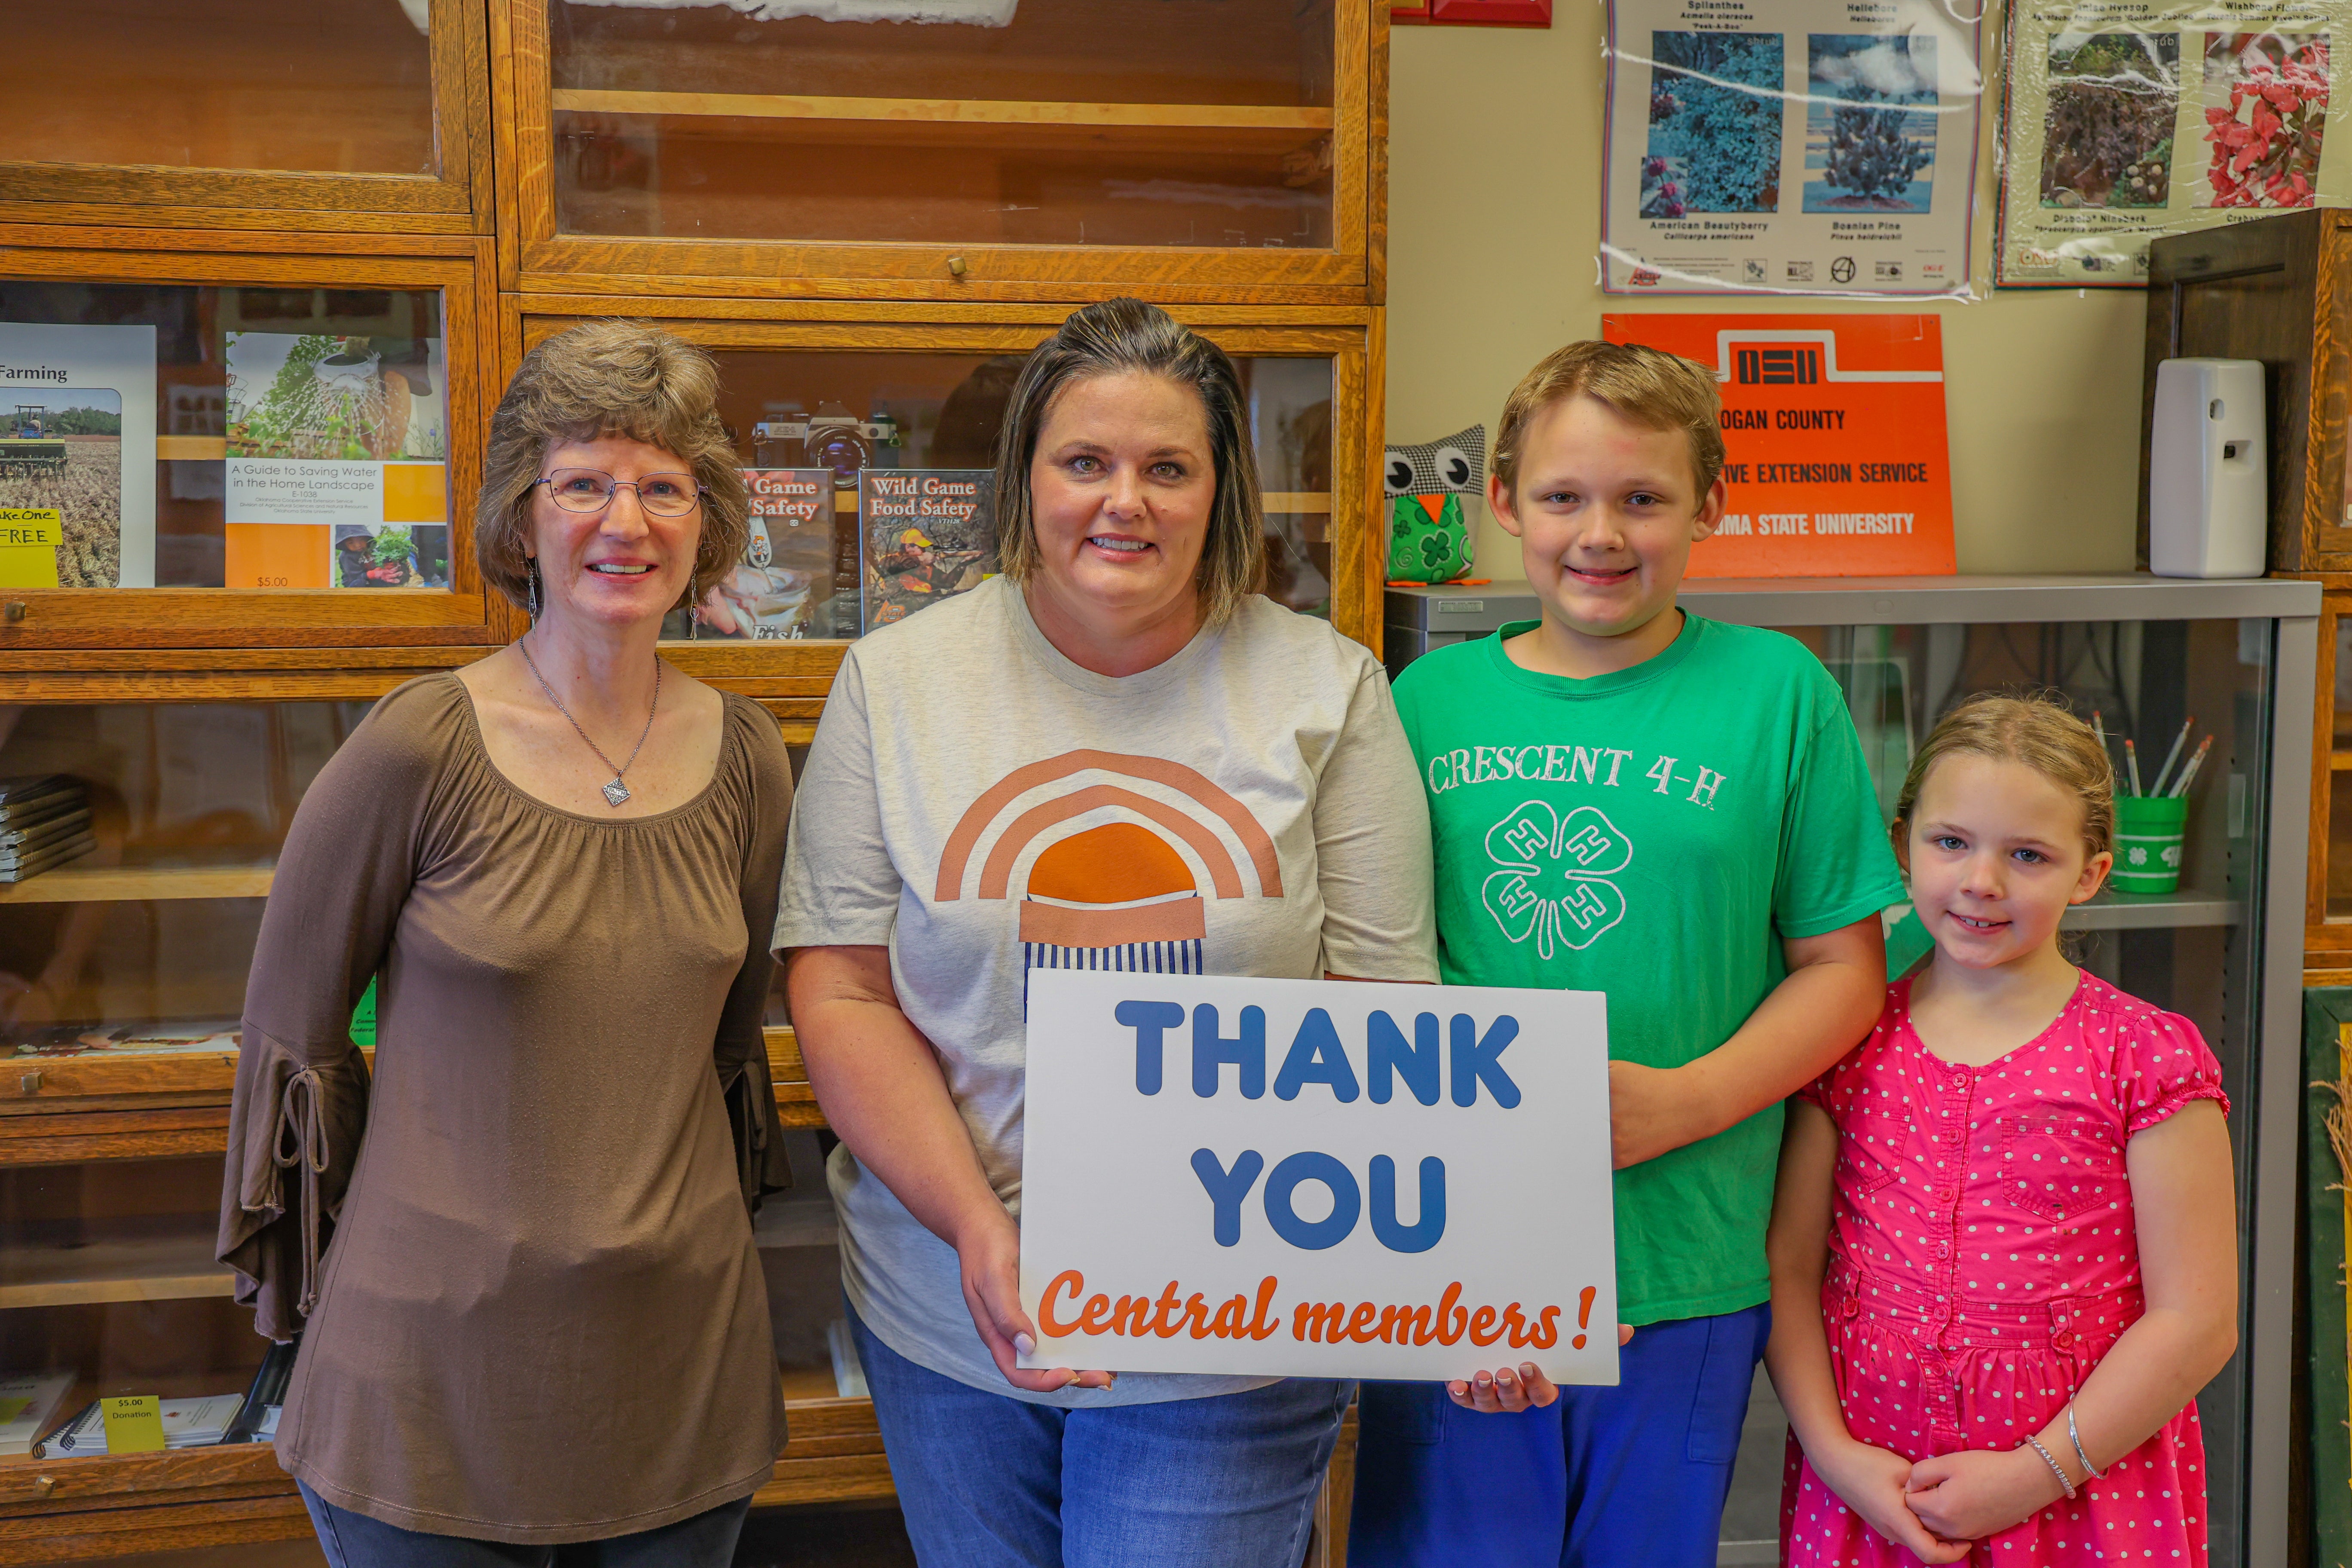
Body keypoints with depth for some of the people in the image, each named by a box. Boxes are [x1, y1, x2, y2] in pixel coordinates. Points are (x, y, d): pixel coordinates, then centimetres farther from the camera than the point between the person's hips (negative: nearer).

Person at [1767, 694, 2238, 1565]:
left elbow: (2196, 1322, -8)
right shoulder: (1850, 1045, 1)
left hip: (2082, 1495, -2)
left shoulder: (2146, 1058, -7)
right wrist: (1834, 1451, -9)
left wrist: (2032, 1476, -11)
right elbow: (1786, 1268, 1)